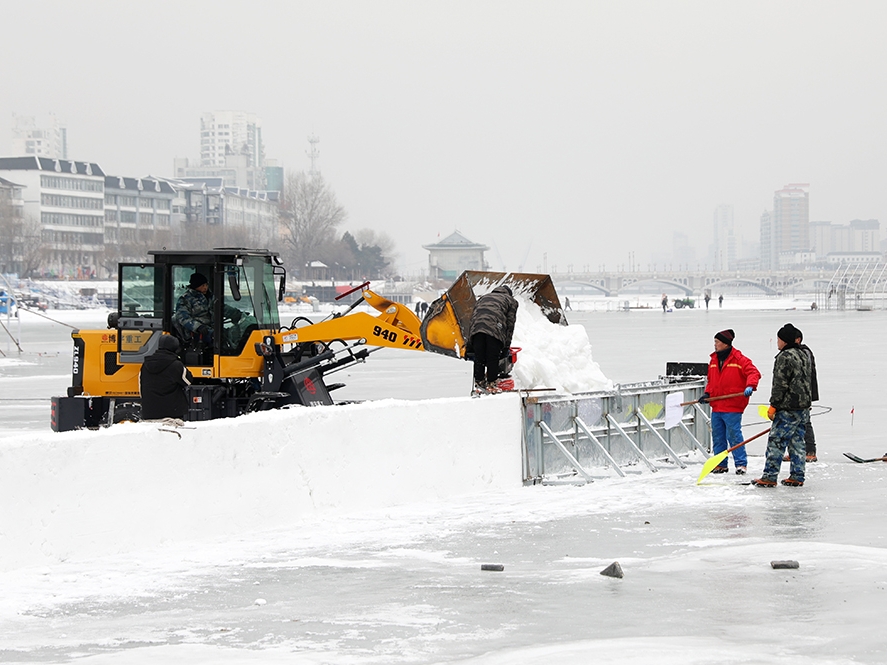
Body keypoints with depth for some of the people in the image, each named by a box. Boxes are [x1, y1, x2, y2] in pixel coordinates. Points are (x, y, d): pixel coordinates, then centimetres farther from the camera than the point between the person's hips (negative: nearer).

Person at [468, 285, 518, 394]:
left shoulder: (483, 298, 37)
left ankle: (479, 383, 8)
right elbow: (510, 323, 17)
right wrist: (507, 344, 16)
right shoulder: (511, 301, 26)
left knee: (478, 358, 8)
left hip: (476, 328, 4)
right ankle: (491, 384, 2)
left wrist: (470, 340, 27)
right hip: (495, 330, -4)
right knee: (493, 358, 2)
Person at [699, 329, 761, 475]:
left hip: (733, 407, -7)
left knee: (734, 435, -7)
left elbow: (753, 372, -13)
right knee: (717, 436, 10)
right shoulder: (713, 360, 15)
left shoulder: (739, 359, -7)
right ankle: (720, 464, 19)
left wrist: (750, 386, -30)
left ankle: (741, 463, 1)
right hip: (716, 406, 7)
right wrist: (707, 393, 11)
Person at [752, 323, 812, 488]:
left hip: (789, 408, -9)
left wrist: (773, 406, -10)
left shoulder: (785, 357, -14)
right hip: (804, 406, 9)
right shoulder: (803, 355, 15)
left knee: (776, 441, -6)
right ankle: (797, 477, 13)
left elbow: (781, 384, -17)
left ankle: (769, 477, -6)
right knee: (797, 442, 12)